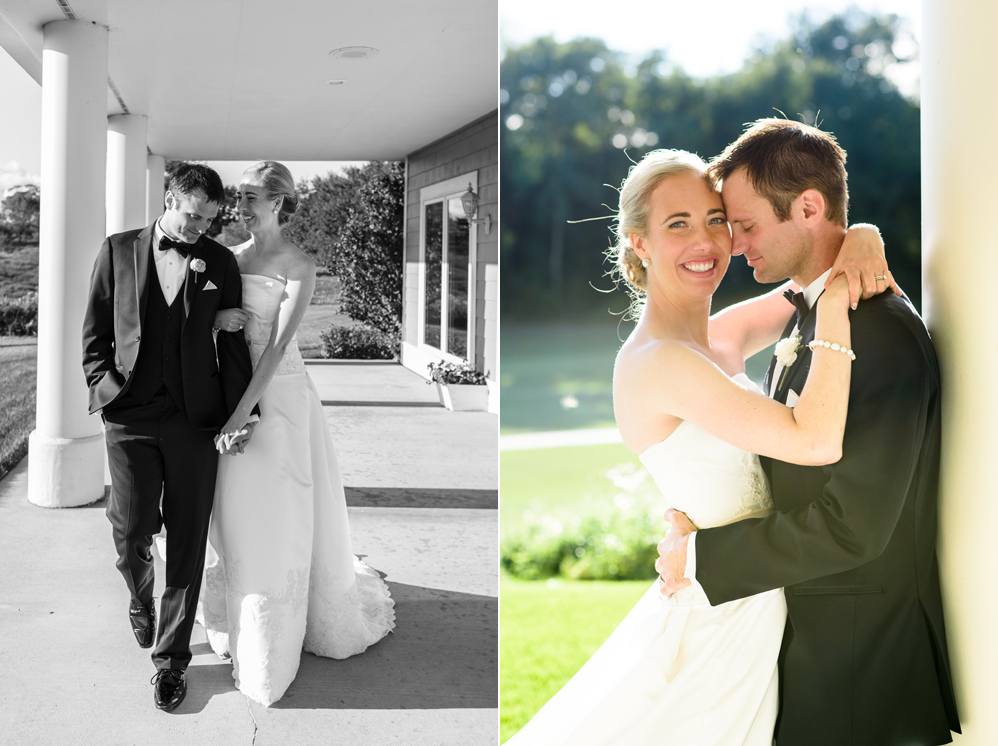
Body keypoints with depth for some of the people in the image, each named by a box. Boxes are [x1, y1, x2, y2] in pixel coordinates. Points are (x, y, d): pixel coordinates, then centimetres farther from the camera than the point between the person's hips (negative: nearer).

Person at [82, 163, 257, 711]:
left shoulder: (219, 261, 7)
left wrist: (239, 414, 0)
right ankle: (140, 597, 30)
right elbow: (94, 333, 9)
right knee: (131, 529, -6)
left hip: (196, 419, 0)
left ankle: (171, 660, 15)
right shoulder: (118, 251, 7)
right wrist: (106, 391, -4)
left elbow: (232, 343, 6)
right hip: (130, 416, 0)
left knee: (187, 544, 3)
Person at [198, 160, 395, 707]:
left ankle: (271, 648, 18)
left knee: (279, 512, 3)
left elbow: (280, 344, -18)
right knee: (234, 511, 12)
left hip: (278, 394, -5)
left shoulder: (299, 267, -10)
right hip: (230, 385, 5)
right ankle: (240, 622, 29)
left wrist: (241, 413, -24)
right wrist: (215, 318, -16)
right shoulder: (230, 257, 7)